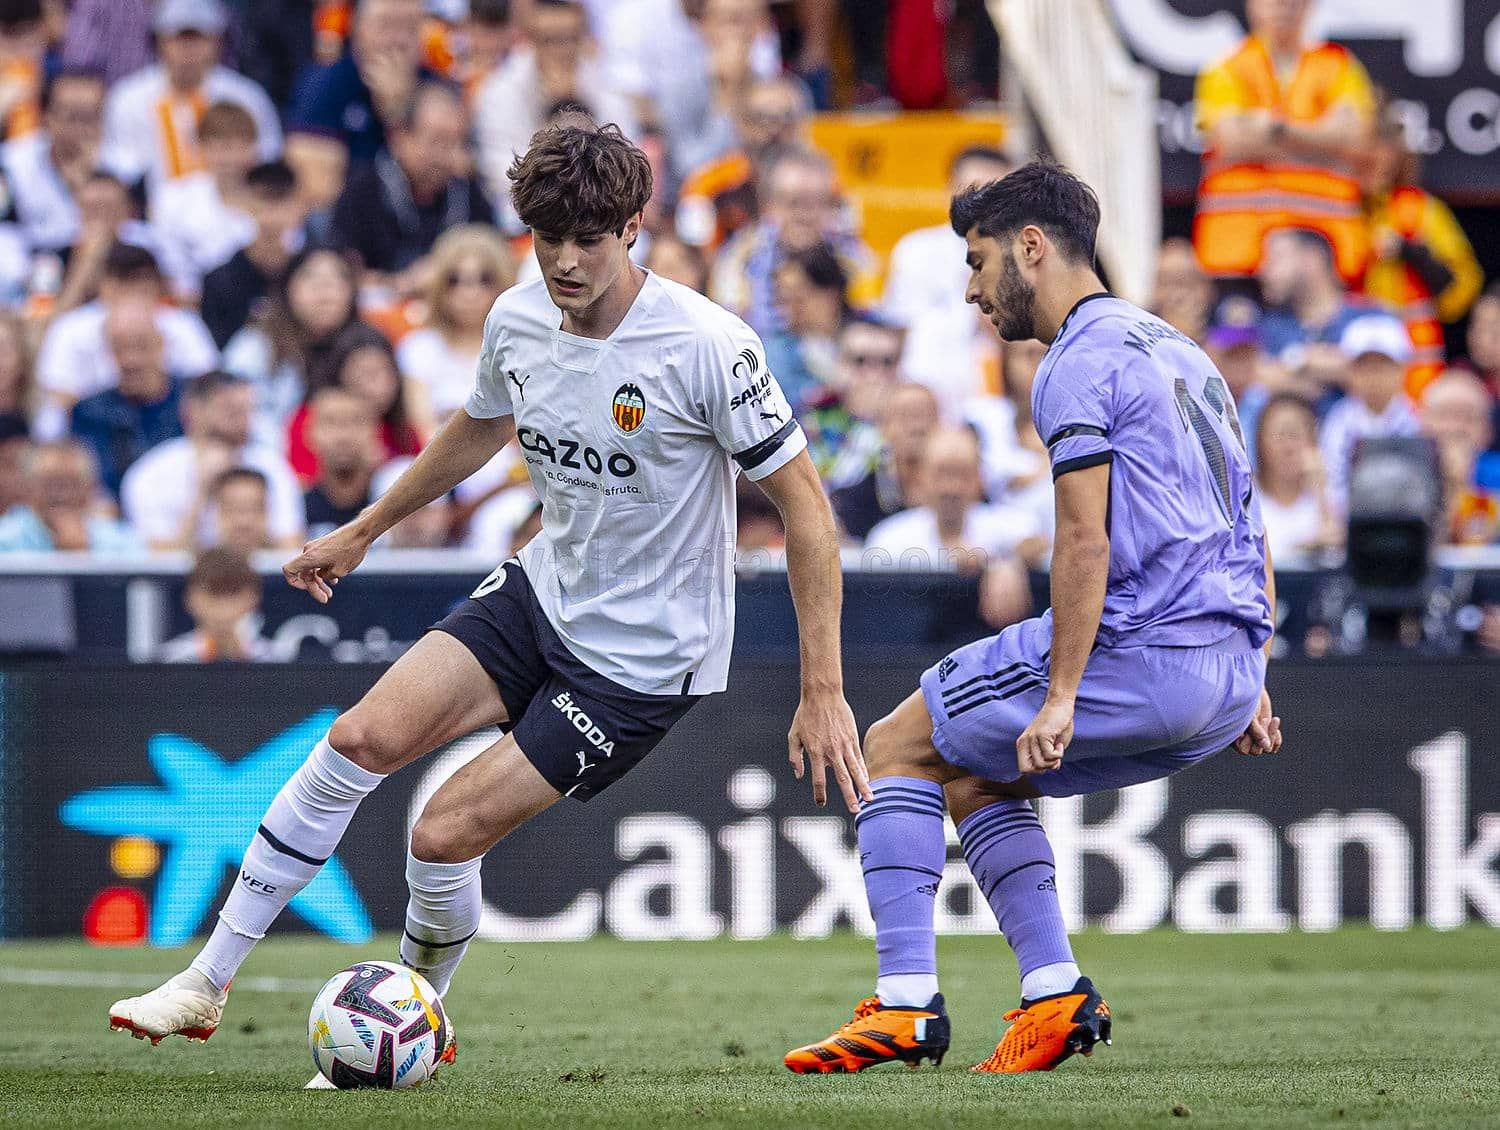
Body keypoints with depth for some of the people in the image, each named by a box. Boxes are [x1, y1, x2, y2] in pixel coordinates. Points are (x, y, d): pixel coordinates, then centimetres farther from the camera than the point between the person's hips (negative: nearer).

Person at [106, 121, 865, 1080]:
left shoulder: (706, 345, -24)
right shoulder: (518, 320, -4)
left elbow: (805, 503, -18)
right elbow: (481, 430, 19)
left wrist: (824, 693, -20)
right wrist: (362, 533, 29)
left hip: (645, 659, -6)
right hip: (542, 594, 6)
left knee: (447, 832, -11)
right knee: (361, 740, -11)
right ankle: (207, 984, -1)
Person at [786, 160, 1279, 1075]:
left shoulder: (1081, 362, -8)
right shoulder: (1178, 350, 22)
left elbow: (1087, 540, -18)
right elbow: (1251, 531, 23)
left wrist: (1060, 697, -19)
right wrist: (1249, 685, 24)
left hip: (1142, 653, -9)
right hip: (1229, 676, 9)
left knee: (898, 746, 5)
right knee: (974, 772, 23)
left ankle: (906, 1003, -4)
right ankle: (1056, 990, 8)